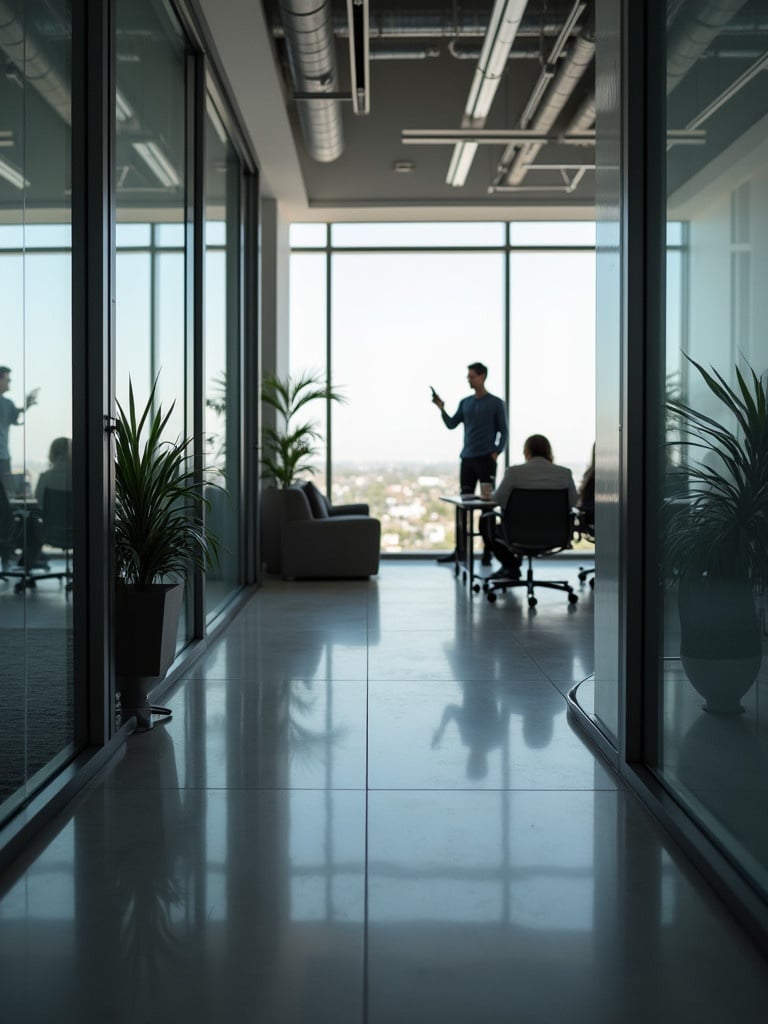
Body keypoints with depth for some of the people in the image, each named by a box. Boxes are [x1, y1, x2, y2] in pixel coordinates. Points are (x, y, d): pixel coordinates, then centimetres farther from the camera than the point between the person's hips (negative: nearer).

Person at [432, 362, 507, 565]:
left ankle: (488, 551, 0)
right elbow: (451, 425, 10)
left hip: (486, 459, -4)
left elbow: (503, 432, 1)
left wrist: (496, 452, -12)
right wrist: (442, 409, -5)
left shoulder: (496, 403, 0)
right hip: (467, 458, 4)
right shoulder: (465, 403, 13)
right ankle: (460, 550, 9)